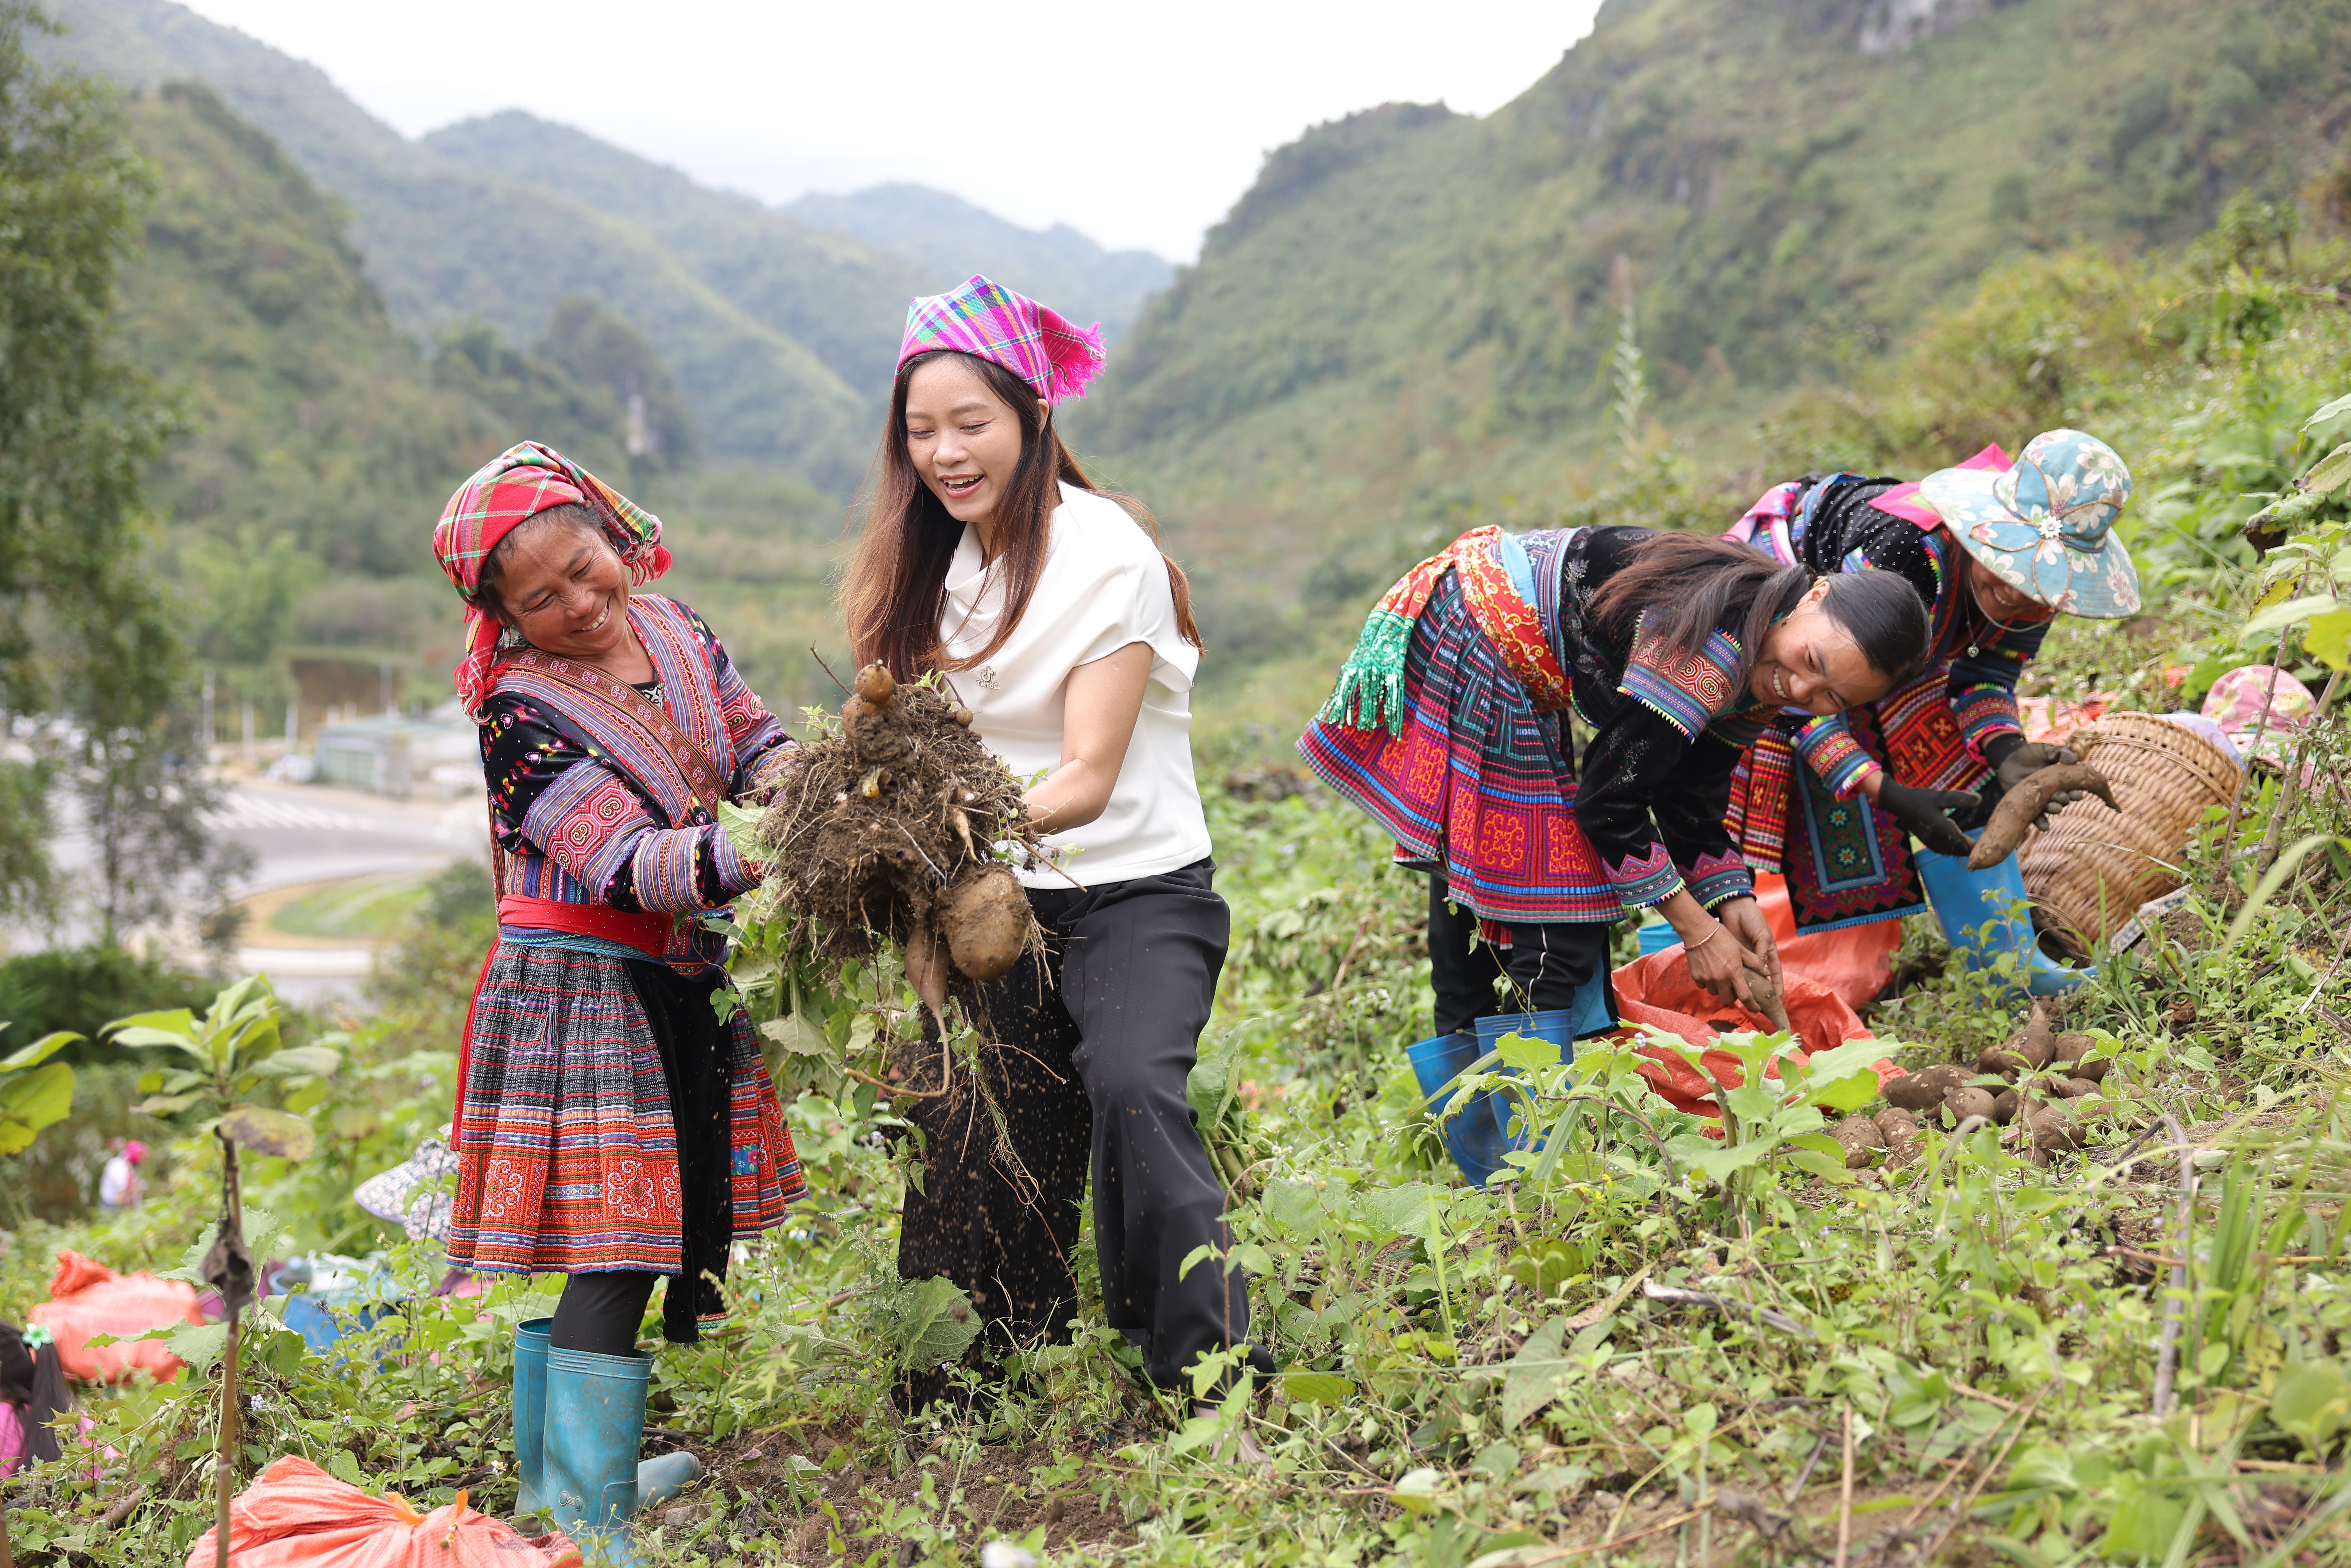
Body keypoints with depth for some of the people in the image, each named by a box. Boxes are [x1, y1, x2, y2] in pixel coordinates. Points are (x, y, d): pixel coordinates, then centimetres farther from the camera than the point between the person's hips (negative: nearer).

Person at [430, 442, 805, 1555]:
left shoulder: (671, 629, 3)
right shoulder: (519, 713, -19)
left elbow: (759, 749, 5)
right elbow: (630, 862, -27)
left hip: (689, 983, 8)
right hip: (589, 993, -8)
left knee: (701, 1238, 14)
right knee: (618, 1255, -10)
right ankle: (586, 1521, 0)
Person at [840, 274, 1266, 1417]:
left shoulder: (1108, 556, -14)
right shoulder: (936, 563, 7)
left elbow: (1088, 779, -19)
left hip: (1134, 892, -5)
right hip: (994, 904, 6)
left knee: (1131, 1086, -29)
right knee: (971, 1137, 3)